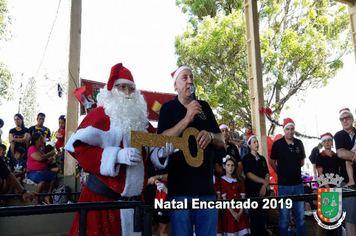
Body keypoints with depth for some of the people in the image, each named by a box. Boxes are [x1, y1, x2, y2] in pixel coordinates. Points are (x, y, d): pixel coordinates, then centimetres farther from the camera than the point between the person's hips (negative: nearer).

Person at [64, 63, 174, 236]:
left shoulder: (140, 117, 14)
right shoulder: (100, 114, -6)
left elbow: (146, 154, 19)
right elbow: (79, 148, -16)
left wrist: (160, 154, -3)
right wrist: (116, 155, -25)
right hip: (103, 198, -6)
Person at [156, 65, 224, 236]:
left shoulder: (204, 107, 12)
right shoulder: (168, 108, 1)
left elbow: (221, 142, 13)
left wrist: (210, 135, -9)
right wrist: (187, 119, -18)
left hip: (207, 187, 4)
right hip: (179, 189, -4)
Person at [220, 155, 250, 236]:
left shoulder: (240, 180, 13)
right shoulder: (222, 180, 0)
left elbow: (242, 197, 5)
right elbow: (224, 198, -7)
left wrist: (240, 212, -8)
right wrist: (233, 212, -13)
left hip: (240, 212, 4)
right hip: (229, 210, -3)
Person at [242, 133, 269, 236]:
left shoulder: (262, 158, 15)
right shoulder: (247, 158, 1)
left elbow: (267, 174, 8)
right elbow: (249, 174, -9)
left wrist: (265, 186, -9)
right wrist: (264, 181, -9)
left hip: (263, 191, 4)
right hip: (252, 191, -4)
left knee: (263, 217, 5)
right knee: (254, 218, -3)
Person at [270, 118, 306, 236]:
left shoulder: (299, 143, 6)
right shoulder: (277, 144, -4)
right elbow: (272, 162, 7)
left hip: (298, 184, 3)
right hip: (284, 185, -3)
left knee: (301, 216, 9)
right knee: (284, 217, 4)